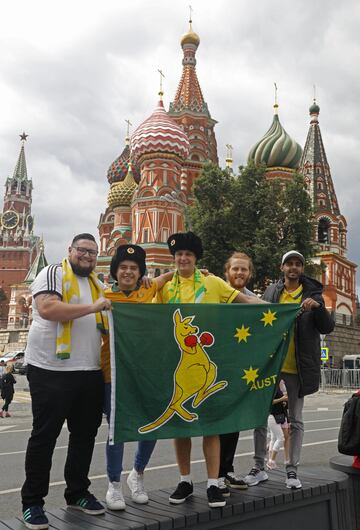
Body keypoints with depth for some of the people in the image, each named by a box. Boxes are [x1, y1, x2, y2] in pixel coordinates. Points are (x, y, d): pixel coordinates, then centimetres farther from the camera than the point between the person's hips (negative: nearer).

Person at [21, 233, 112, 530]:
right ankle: (32, 502, 16)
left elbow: (107, 319, 29)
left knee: (85, 433, 13)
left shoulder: (97, 284, 18)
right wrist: (92, 308, -18)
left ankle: (77, 493, 29)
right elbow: (47, 309, -21)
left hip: (90, 372, 7)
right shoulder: (53, 274, -4)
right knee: (44, 436, 2)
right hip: (51, 370, -7)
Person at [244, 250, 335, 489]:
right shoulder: (271, 292, 5)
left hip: (297, 367, -1)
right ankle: (259, 467, 20)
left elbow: (328, 328, -3)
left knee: (295, 420, 9)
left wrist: (318, 306, -21)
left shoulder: (312, 294, 1)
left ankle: (292, 470, 20)